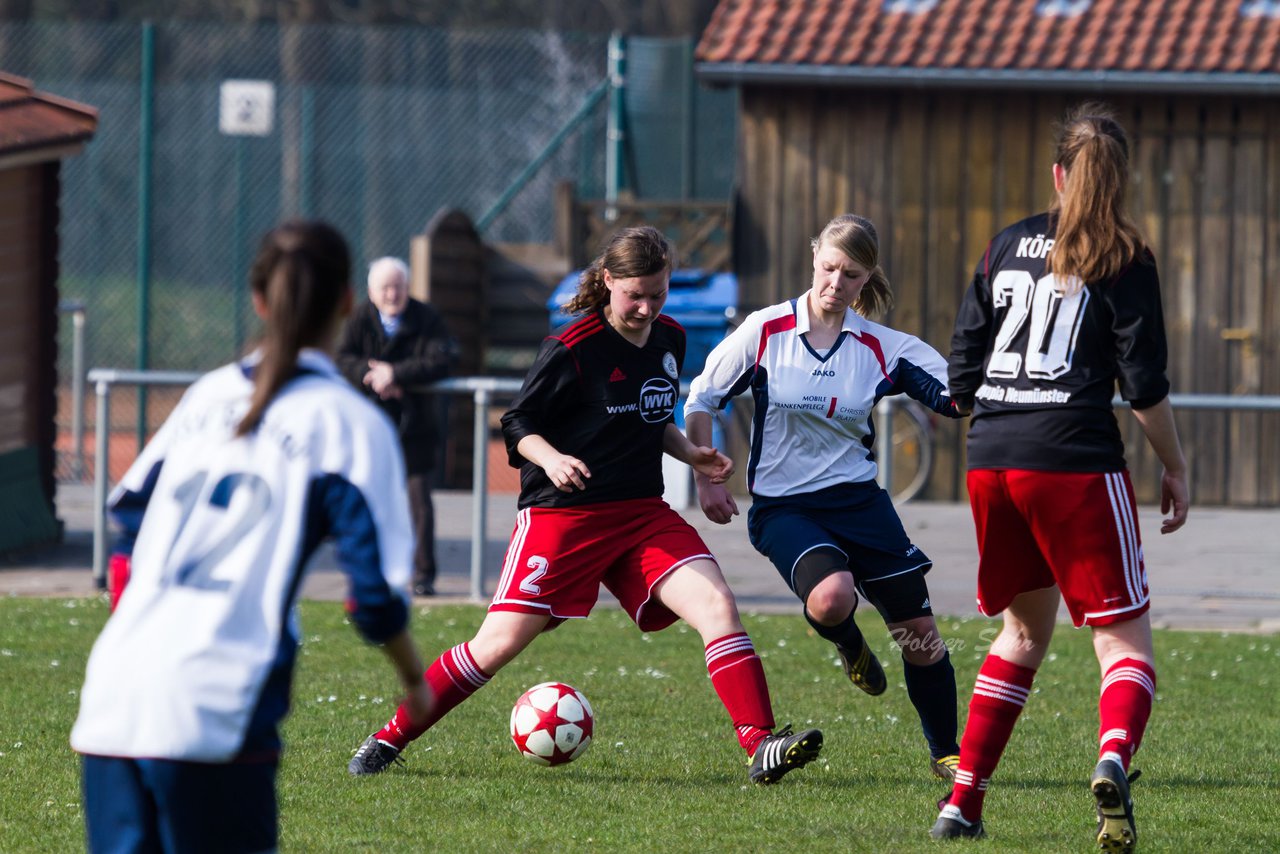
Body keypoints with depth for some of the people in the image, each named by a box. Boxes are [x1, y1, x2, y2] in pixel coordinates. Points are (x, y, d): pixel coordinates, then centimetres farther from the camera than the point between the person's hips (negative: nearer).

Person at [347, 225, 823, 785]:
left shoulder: (670, 341, 8)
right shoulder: (573, 348, -12)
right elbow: (517, 425, -6)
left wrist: (691, 455, 7)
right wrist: (551, 459, -25)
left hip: (644, 514, 5)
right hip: (562, 514, -5)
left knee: (717, 605, -16)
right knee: (500, 643, -7)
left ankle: (761, 748, -22)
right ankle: (390, 738, 9)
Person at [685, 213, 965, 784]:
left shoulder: (883, 348, -1)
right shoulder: (764, 332, -5)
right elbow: (700, 402, 5)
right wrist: (706, 481, 4)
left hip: (859, 500, 2)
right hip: (783, 506, -2)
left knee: (919, 634, -1)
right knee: (831, 597, -32)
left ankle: (946, 753, 20)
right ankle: (848, 645, 7)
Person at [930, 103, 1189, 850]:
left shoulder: (1007, 246, 12)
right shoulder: (1124, 258, -1)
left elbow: (962, 375, 13)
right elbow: (1146, 385, -5)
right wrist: (1176, 469, 7)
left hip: (992, 461, 5)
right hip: (1076, 462, -5)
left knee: (1026, 628, 22)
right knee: (1125, 638, -1)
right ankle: (1115, 757, -32)